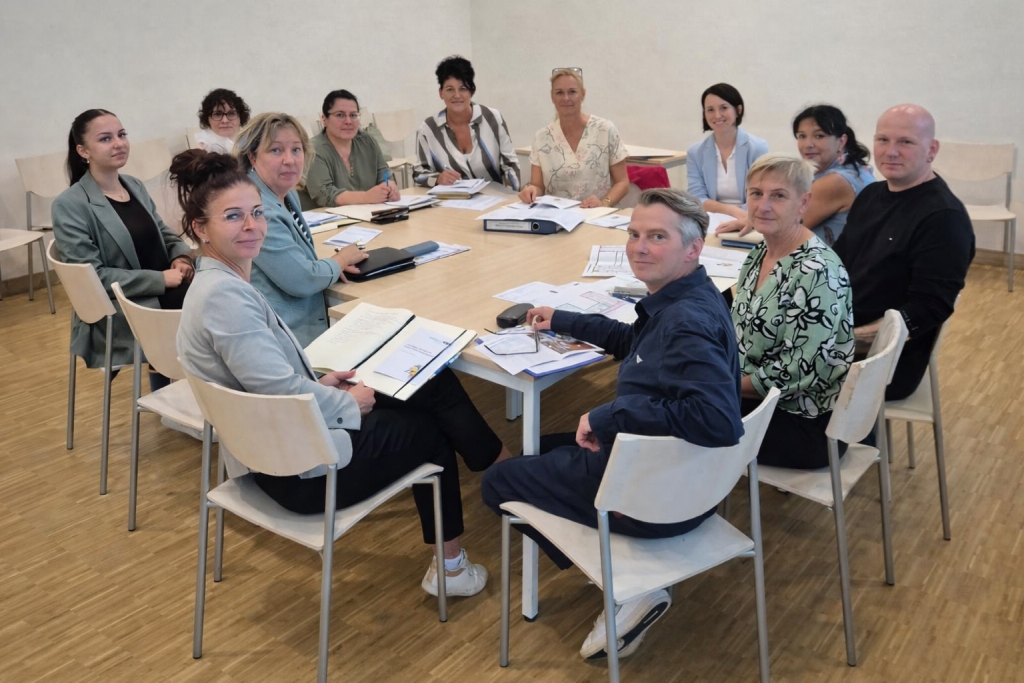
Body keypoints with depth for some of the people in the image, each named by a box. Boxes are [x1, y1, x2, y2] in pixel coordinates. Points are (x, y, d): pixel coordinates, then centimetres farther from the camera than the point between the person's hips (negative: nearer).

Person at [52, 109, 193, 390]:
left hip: (163, 293, 7)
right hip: (119, 311, -7)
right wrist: (161, 279, -19)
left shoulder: (135, 187, 13)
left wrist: (182, 256, -4)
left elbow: (164, 234, 21)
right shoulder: (70, 205, -9)